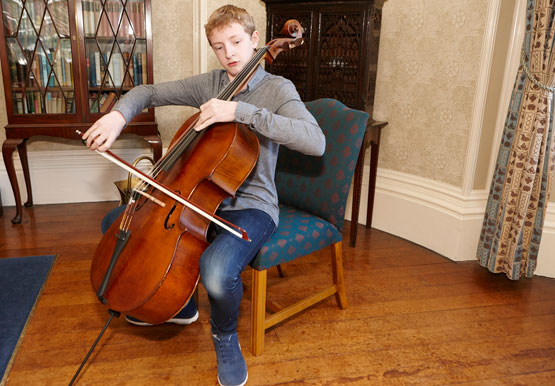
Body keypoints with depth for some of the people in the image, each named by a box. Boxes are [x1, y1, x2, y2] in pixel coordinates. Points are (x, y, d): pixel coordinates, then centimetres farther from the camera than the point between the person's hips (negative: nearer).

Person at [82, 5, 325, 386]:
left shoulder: (277, 88, -8)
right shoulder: (208, 84, 8)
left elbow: (315, 142, -25)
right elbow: (149, 93, 13)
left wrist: (241, 110, -29)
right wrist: (119, 114, -11)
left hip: (250, 205, -6)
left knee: (217, 272, -36)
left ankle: (225, 336, 3)